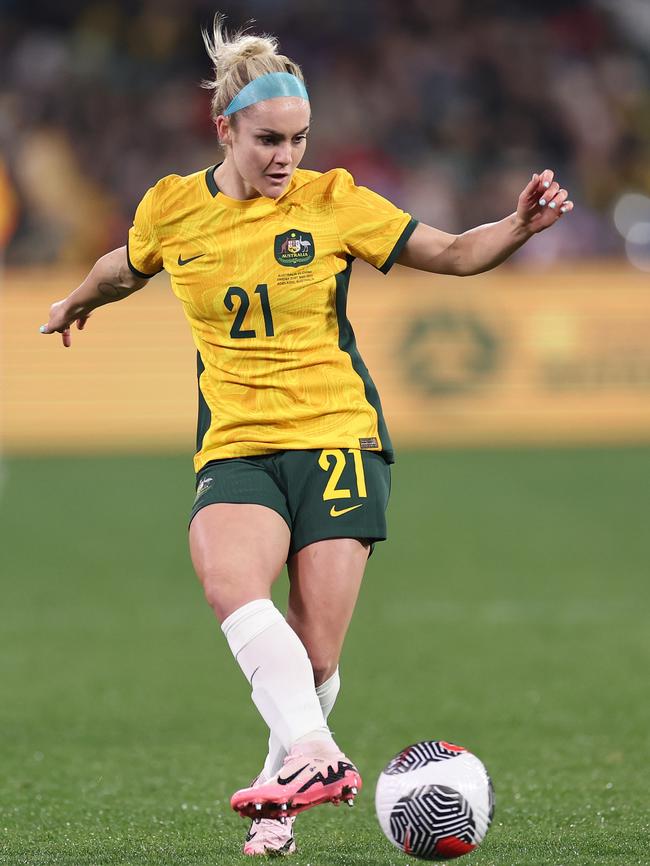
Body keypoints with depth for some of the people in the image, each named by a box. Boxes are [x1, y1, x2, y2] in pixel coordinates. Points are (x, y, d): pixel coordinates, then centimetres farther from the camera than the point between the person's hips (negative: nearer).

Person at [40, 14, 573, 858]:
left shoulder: (332, 202, 0)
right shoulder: (171, 208, 5)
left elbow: (452, 252, 1)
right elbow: (126, 267, 28)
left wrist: (520, 226, -17)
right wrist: (80, 300, 47)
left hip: (337, 436, -1)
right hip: (235, 446, 1)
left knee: (315, 658, -8)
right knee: (227, 576, -33)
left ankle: (280, 794, 17)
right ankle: (317, 758, -43)